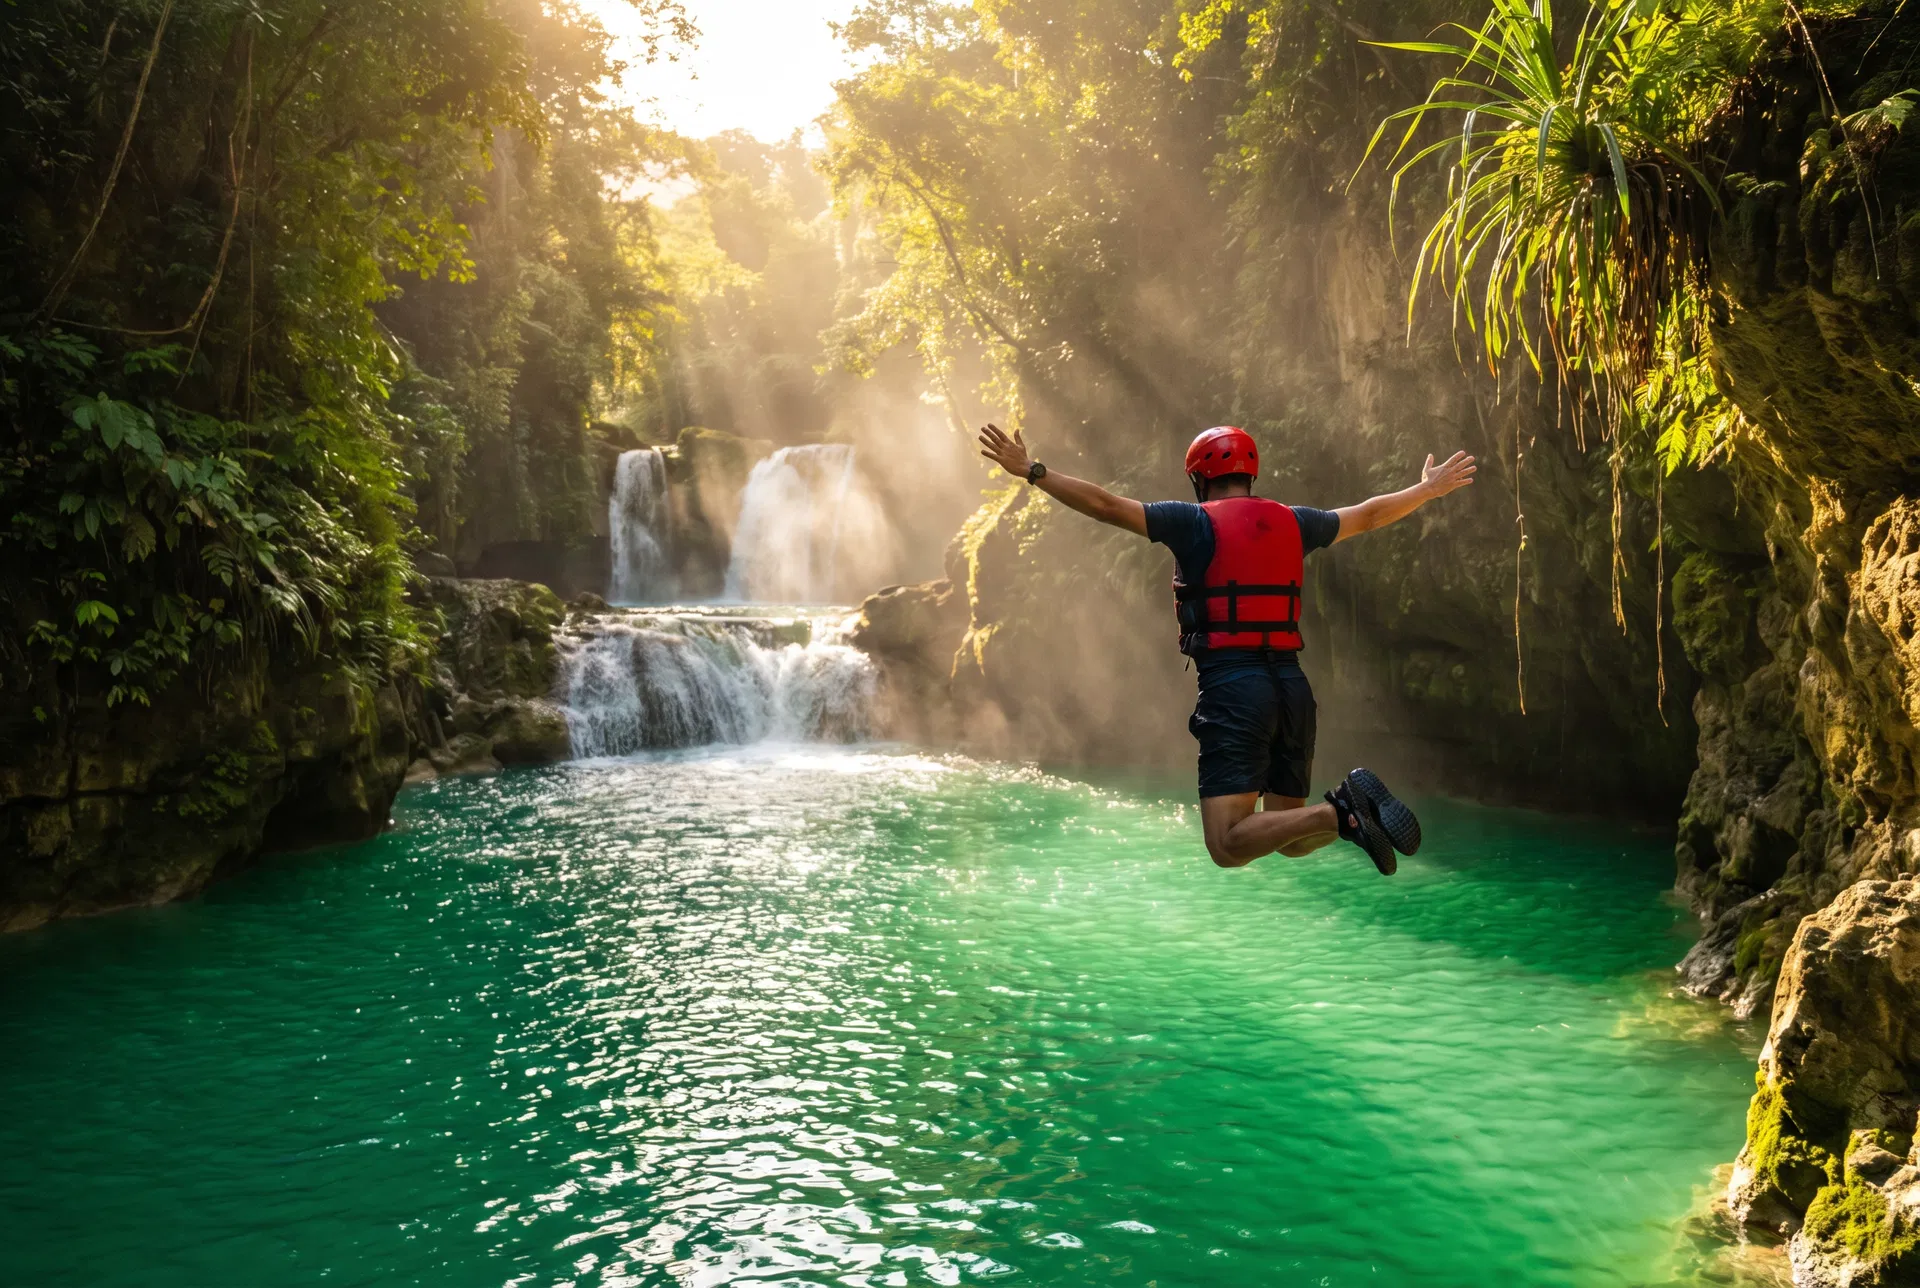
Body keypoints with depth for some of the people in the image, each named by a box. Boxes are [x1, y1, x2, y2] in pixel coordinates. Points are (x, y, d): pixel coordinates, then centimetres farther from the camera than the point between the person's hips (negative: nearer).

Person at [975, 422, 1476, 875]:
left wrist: (1031, 471, -1)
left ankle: (1341, 812, -25)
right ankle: (1357, 803, -11)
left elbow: (1106, 505, -6)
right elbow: (1370, 515, 31)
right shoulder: (1293, 522, 16)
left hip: (1232, 686, -6)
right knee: (1291, 839, 18)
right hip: (1292, 684, 6)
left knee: (1229, 847, -9)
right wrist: (1430, 487, 48)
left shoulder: (1196, 522, 0)